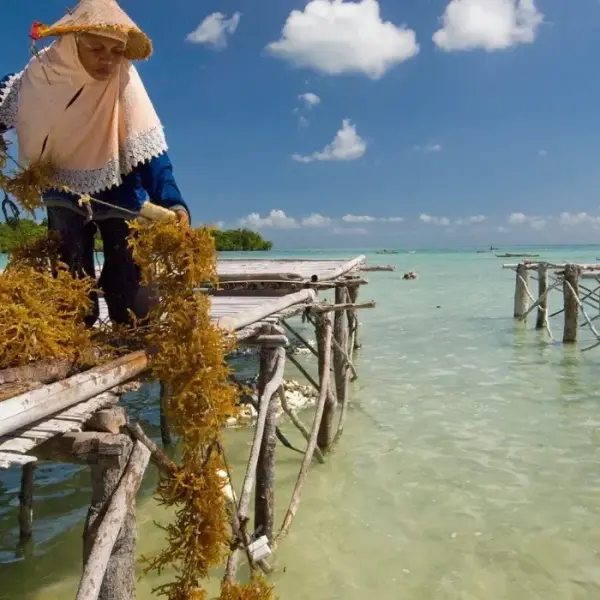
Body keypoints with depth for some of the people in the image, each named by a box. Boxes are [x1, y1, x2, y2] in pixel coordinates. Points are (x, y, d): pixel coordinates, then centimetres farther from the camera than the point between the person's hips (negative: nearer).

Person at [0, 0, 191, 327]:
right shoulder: (41, 74, -16)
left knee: (127, 286, -7)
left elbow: (147, 145, -28)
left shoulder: (123, 78, -23)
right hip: (65, 192, 2)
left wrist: (172, 201, -42)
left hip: (118, 194, -2)